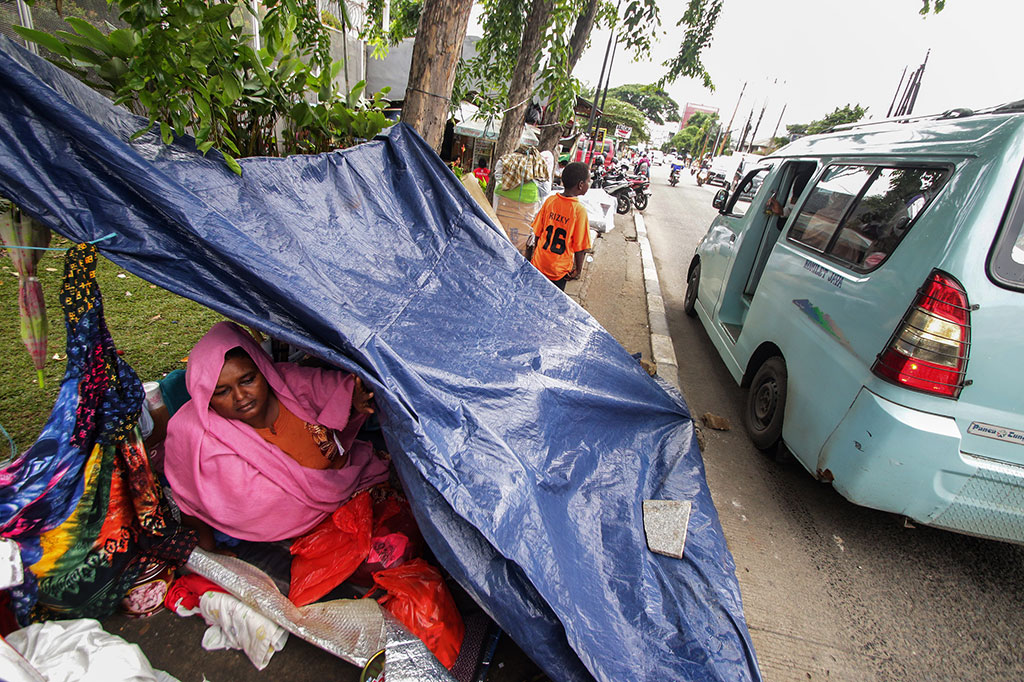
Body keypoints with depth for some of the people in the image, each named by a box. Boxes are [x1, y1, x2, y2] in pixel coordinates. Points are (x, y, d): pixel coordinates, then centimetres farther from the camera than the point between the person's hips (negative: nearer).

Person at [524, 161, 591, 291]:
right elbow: (580, 247, -14)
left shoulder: (550, 200, -6)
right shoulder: (579, 210, -19)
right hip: (559, 270, -4)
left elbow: (537, 233, 3)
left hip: (539, 262, 4)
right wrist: (578, 269, 0)